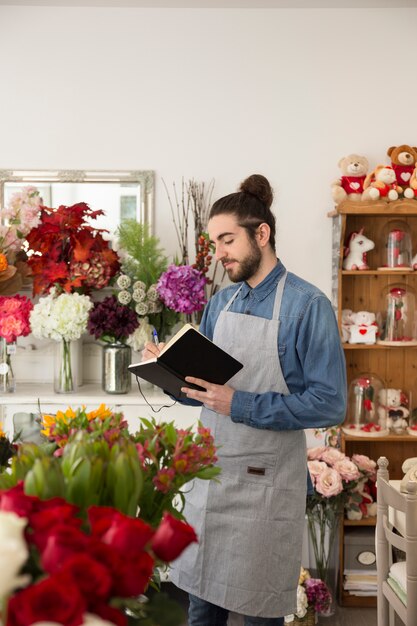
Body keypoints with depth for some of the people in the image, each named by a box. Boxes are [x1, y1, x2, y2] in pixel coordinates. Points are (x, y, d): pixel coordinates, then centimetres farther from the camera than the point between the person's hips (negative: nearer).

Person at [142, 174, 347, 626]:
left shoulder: (307, 305, -12)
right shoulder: (221, 302, 7)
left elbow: (329, 403, -16)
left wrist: (242, 405, -21)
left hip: (265, 484, -5)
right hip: (210, 474, 6)